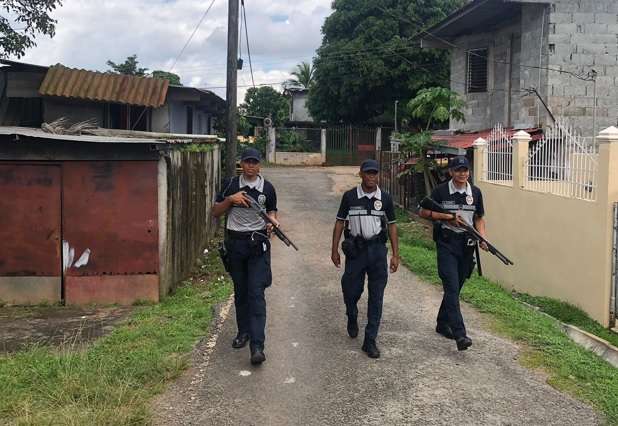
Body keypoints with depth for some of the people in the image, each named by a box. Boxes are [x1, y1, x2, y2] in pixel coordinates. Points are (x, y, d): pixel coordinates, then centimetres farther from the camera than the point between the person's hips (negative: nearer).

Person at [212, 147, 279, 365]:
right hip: (235, 243, 2)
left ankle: (257, 345, -15)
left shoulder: (267, 188, 2)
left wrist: (272, 220, -7)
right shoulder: (230, 185, 3)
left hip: (258, 243, -2)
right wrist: (230, 199, -12)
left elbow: (271, 211, 16)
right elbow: (215, 212, 5)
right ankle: (243, 332, 30)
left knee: (256, 293, -11)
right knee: (240, 291, 13)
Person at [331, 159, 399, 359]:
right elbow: (340, 222, 6)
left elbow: (392, 226, 8)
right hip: (355, 249, -1)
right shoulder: (350, 197, 0)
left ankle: (370, 340, 8)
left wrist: (395, 255, 3)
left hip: (377, 249, 1)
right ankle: (352, 318, 39)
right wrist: (334, 250, 2)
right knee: (351, 290, 4)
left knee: (376, 297, 0)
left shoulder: (385, 198, 3)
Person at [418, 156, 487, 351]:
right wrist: (449, 217, -11)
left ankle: (442, 324, 32)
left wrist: (482, 238, -3)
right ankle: (459, 334, -19)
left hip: (467, 244, 5)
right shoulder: (441, 191, -4)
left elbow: (479, 218, 15)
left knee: (456, 288, 14)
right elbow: (423, 212, -1)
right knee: (452, 288, -13)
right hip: (447, 244, -4)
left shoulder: (475, 192, 7)